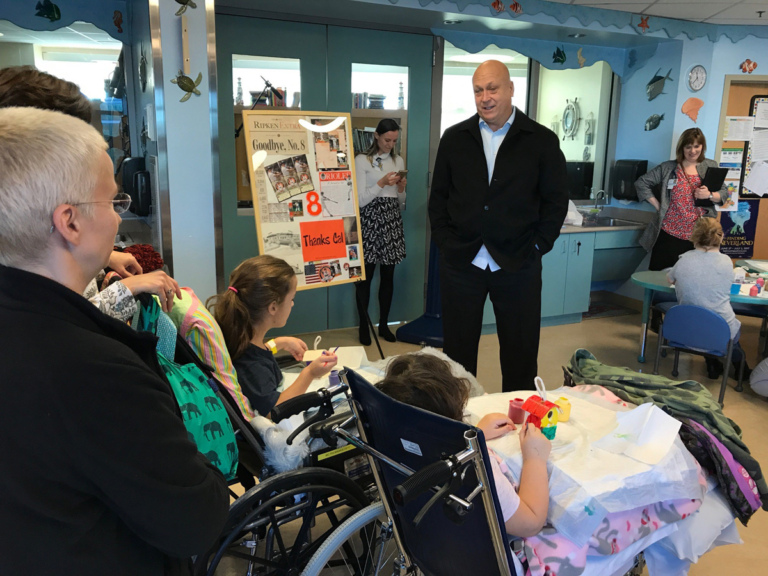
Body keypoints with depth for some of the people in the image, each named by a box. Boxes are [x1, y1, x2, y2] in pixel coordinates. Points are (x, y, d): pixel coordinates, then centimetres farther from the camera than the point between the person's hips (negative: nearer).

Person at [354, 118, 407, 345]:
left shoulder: (398, 161, 13)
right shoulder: (361, 160, -2)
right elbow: (359, 200, -9)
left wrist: (401, 189, -3)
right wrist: (382, 183, -17)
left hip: (392, 221, 5)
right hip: (370, 221, -5)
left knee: (388, 275, 7)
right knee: (366, 275, -3)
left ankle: (384, 324, 18)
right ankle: (363, 326, 8)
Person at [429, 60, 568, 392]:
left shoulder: (542, 141, 1)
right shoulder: (455, 138, 6)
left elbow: (556, 200, 3)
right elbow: (439, 194, 10)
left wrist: (537, 246, -5)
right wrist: (444, 241, 1)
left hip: (518, 264, -1)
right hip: (461, 261, 2)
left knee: (520, 353, 8)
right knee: (458, 350, 11)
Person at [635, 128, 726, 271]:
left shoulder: (711, 167, 10)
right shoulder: (667, 168, 5)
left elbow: (723, 194, 10)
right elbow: (641, 183, 7)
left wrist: (710, 195, -12)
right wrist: (658, 206, 0)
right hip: (669, 233, -1)